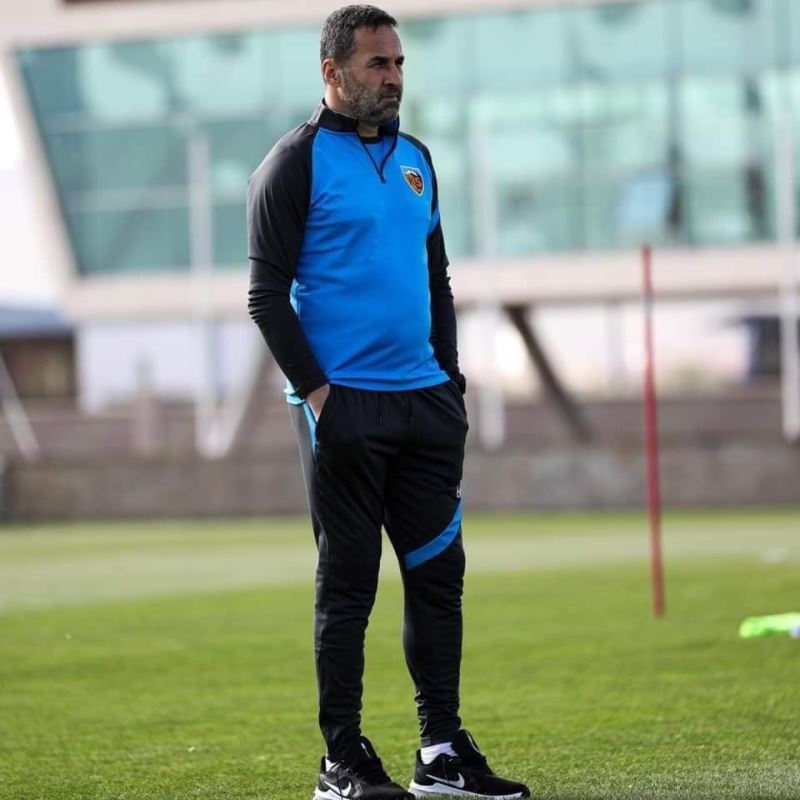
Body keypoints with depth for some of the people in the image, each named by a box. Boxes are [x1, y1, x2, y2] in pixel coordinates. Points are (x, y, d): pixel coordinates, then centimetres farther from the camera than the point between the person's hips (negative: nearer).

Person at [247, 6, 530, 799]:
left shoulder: (414, 158, 15)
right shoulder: (295, 163, -5)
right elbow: (267, 294, -9)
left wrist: (450, 378, 12)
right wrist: (316, 394, -15)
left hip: (424, 403, 6)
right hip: (344, 405, -6)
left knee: (438, 572, 6)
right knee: (347, 583, -3)